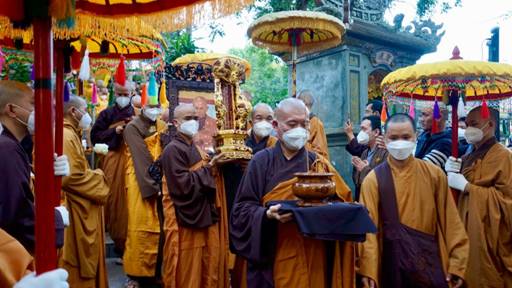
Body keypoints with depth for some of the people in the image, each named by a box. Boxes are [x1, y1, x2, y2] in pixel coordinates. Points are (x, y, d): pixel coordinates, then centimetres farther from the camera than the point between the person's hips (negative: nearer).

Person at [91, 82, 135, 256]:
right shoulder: (107, 114, 8)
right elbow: (95, 136, 3)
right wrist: (114, 131, -9)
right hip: (112, 161, 0)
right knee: (113, 198, -2)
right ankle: (116, 235, 11)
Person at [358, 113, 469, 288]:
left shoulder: (434, 174, -1)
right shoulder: (373, 180, -6)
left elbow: (449, 221, 2)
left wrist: (456, 264, 0)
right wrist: (368, 270, -12)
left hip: (429, 261, 1)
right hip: (391, 263, -1)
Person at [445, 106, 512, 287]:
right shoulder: (470, 157, 13)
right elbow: (457, 191, 17)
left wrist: (466, 186, -20)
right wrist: (451, 174, -3)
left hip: (486, 236, -7)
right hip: (467, 230, 8)